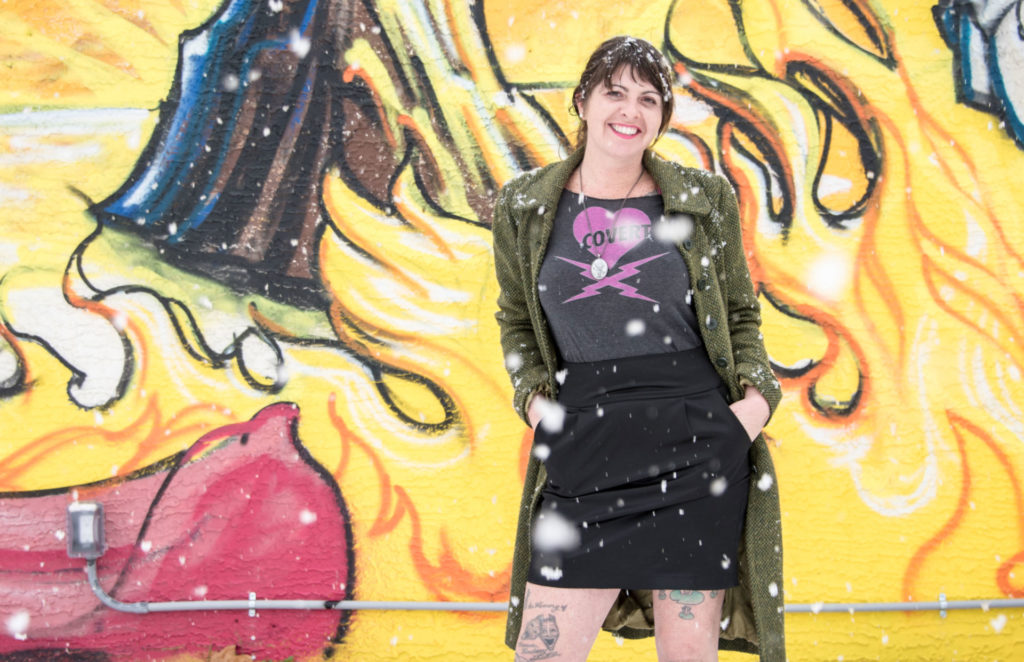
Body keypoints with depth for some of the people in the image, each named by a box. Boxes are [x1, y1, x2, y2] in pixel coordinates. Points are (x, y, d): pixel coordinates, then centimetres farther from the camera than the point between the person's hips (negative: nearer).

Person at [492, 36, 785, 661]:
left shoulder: (705, 198, 6)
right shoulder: (524, 206, 7)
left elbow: (741, 314, 15)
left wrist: (758, 394, -1)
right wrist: (536, 400, 2)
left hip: (697, 445, 0)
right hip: (584, 452, 1)